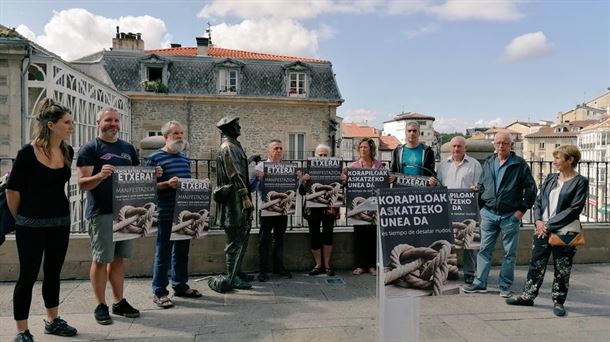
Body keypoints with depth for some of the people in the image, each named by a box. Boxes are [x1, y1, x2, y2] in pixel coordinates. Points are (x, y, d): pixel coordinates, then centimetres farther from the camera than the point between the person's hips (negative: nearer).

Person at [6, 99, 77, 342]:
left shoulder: (68, 152, 1)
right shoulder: (28, 152, -15)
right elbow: (12, 190, -8)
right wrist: (20, 219, 2)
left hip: (60, 222, 6)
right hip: (31, 224, -5)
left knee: (53, 273, 16)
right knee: (28, 276, 3)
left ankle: (52, 321, 31)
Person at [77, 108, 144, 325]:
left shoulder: (128, 148, 15)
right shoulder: (90, 149, -3)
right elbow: (82, 183, -9)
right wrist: (100, 175, -28)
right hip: (101, 213, -5)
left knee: (118, 258, 12)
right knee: (100, 260, 3)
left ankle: (119, 302, 21)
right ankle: (101, 306, 14)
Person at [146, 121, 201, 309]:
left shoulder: (185, 158, 14)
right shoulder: (155, 158, -6)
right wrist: (167, 184, -24)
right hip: (166, 214, -7)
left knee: (182, 250, 15)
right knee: (163, 253, 1)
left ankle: (180, 285, 28)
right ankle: (159, 292, 11)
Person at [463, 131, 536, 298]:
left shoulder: (519, 164, -3)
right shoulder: (488, 163, 9)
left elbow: (531, 188, -3)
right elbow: (481, 186, 15)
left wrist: (522, 209, -8)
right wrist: (482, 206, 6)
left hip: (510, 215, -3)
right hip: (489, 214, 3)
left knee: (509, 253, 6)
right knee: (484, 249, 6)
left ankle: (505, 286, 17)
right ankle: (480, 283, 14)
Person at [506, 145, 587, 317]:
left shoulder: (580, 182, -7)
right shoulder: (550, 178, 11)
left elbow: (574, 209, -14)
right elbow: (538, 201, 11)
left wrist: (550, 225, -16)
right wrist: (538, 221, -6)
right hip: (542, 230, 5)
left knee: (562, 269, 7)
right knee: (536, 265, 12)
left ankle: (558, 302, 22)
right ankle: (528, 296, 23)